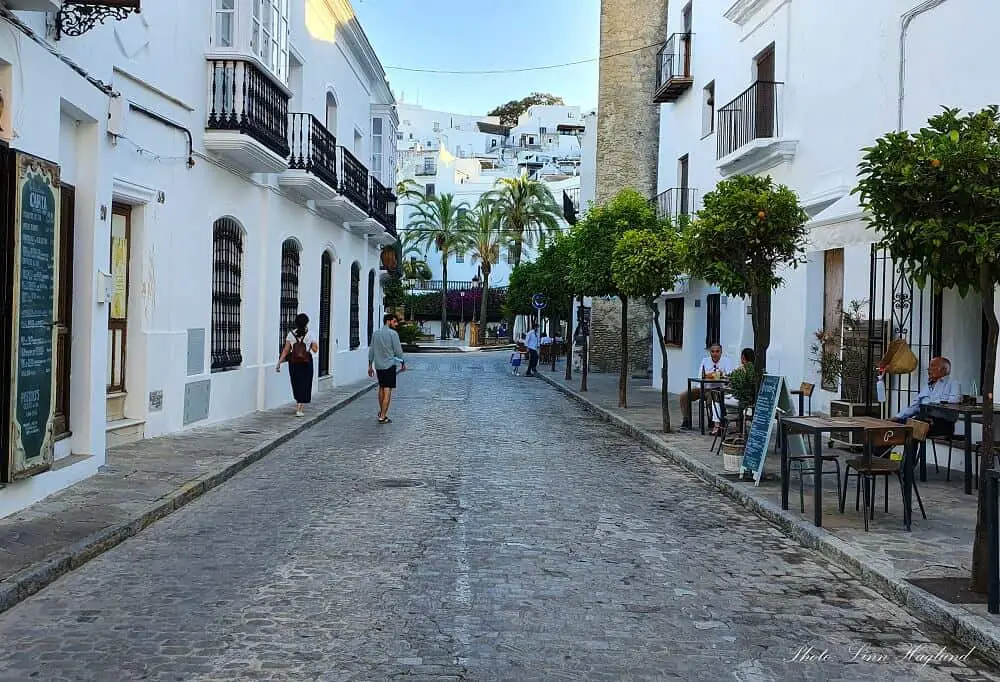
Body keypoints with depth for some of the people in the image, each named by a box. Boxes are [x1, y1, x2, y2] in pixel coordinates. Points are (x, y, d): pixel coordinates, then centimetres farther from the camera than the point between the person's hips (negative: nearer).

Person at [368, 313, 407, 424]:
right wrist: (403, 363, 5)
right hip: (389, 365, -6)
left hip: (378, 365, 7)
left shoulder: (376, 333, 9)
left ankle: (381, 412, 31)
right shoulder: (393, 333, -9)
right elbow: (398, 350, -8)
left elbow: (371, 350, 12)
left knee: (381, 388, 21)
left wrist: (370, 366, 17)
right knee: (387, 390, -3)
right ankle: (382, 417, -5)